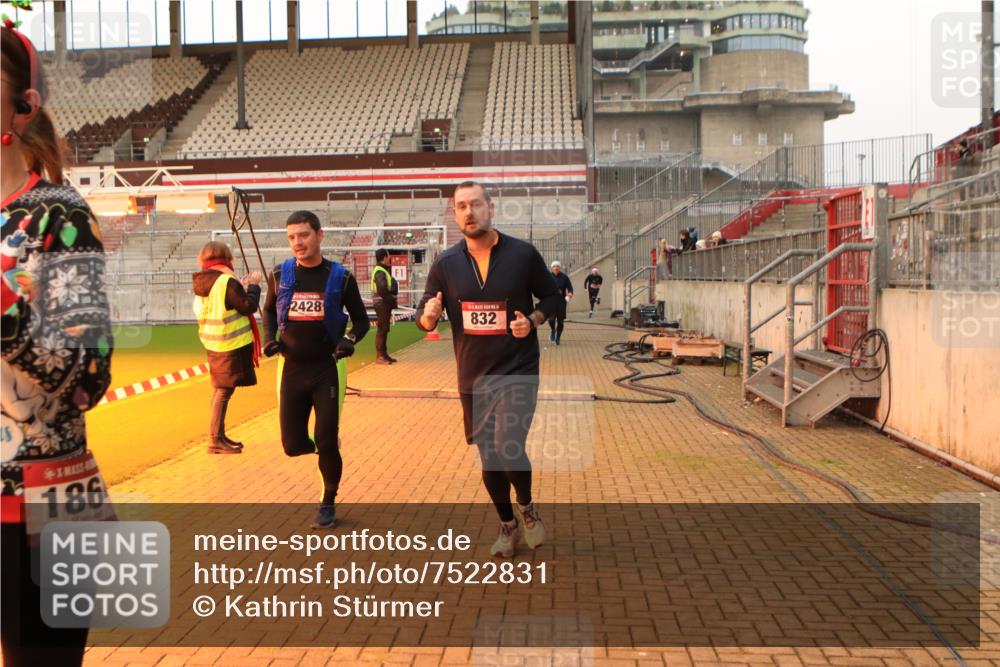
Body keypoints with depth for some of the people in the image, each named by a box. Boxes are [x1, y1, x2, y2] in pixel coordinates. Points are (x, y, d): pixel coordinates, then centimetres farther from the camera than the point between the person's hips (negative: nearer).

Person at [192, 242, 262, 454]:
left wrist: (242, 286, 17)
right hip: (231, 344, -9)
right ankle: (215, 440, -2)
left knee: (219, 389, 17)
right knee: (224, 389, -4)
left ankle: (219, 436, 25)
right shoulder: (227, 281, -16)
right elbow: (249, 306, -15)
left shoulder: (201, 284, 9)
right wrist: (253, 285, -1)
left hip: (212, 344, 9)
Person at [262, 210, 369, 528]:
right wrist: (269, 338, -1)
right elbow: (269, 310, 18)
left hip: (328, 368, -2)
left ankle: (328, 503, 21)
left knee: (327, 441, -1)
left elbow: (361, 319, 4)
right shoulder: (281, 274, 1)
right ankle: (324, 446, 38)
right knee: (293, 444, 3)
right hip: (291, 368, 3)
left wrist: (350, 339, -16)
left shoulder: (340, 277, -5)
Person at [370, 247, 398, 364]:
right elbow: (382, 290, -24)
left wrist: (391, 301, 5)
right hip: (382, 304, -10)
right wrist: (391, 300, -15)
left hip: (386, 304, 10)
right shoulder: (380, 272, -15)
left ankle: (384, 354, 22)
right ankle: (379, 356, -5)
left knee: (384, 329, 14)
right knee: (382, 329, -8)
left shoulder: (383, 270, 17)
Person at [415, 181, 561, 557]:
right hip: (473, 377, 3)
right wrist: (428, 316, -19)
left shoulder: (523, 254, -6)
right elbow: (424, 318, 5)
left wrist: (533, 320, -15)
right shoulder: (446, 264, 0)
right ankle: (508, 525, 37)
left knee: (508, 449, -19)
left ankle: (527, 506, 14)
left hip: (518, 371, -3)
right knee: (489, 458, 13)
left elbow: (552, 298, 5)